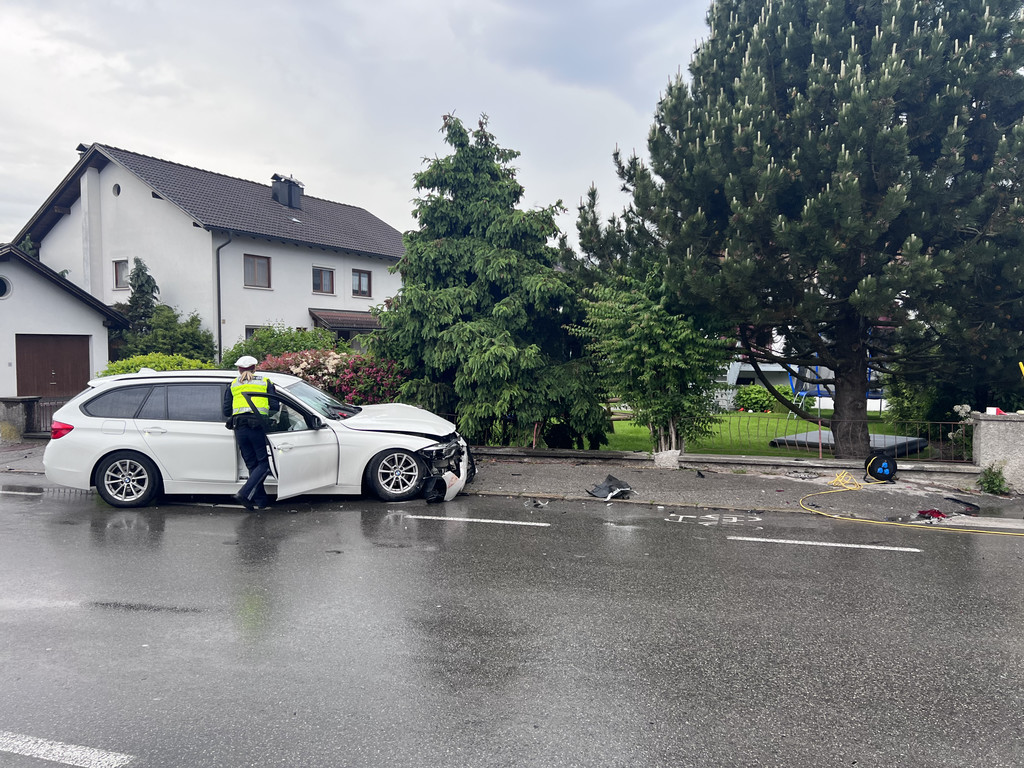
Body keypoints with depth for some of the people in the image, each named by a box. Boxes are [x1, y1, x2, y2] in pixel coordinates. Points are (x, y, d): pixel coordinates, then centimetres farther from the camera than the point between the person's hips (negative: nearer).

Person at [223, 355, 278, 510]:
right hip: (258, 426, -3)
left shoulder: (233, 385, 18)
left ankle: (261, 500, 9)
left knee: (252, 465, 11)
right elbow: (275, 406, 4)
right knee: (264, 463, 0)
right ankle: (245, 493, -17)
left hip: (239, 428, 3)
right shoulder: (265, 381, 12)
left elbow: (226, 411, 14)